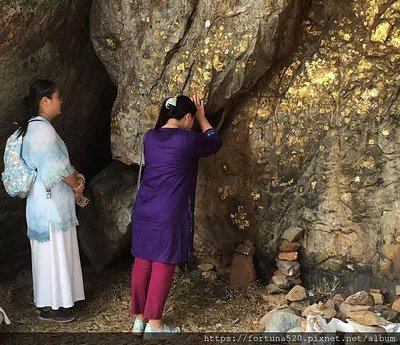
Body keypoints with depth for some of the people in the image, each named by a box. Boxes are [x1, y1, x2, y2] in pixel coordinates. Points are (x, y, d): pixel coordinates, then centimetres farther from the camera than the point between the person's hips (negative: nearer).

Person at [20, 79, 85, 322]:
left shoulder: (36, 126, 11)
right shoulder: (42, 129, -21)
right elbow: (58, 166, -20)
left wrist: (76, 176, 3)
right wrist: (77, 187, -3)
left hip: (50, 201, 10)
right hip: (51, 203, -10)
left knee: (55, 251, 18)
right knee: (53, 252, 0)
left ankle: (51, 299, 29)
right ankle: (50, 306, 12)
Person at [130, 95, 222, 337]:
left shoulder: (150, 137, 6)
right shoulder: (187, 140, -12)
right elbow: (215, 142, 8)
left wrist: (191, 111, 29)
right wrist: (202, 117, 19)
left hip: (144, 211, 6)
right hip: (169, 214, -6)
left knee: (142, 263, 12)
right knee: (163, 266, 3)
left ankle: (139, 318, 23)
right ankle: (154, 324, 12)